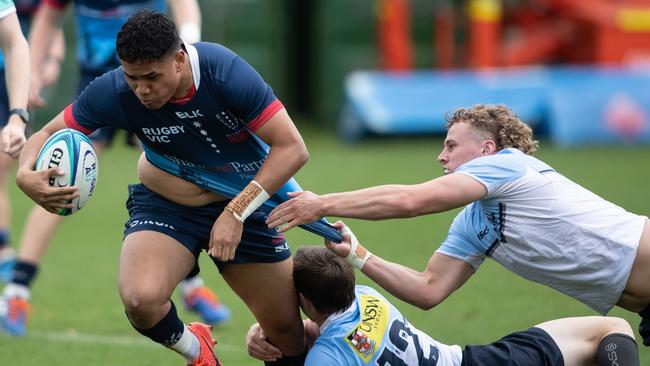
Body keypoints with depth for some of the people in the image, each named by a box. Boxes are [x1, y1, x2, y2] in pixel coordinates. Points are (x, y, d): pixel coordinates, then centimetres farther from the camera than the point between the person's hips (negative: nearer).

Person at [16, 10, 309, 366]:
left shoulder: (225, 72, -28)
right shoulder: (114, 92, -22)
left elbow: (292, 148, -24)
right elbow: (48, 134, -9)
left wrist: (236, 213, -30)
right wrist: (26, 174, -32)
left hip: (242, 203, 0)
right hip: (163, 204, 0)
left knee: (290, 333, -2)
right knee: (140, 300, -29)